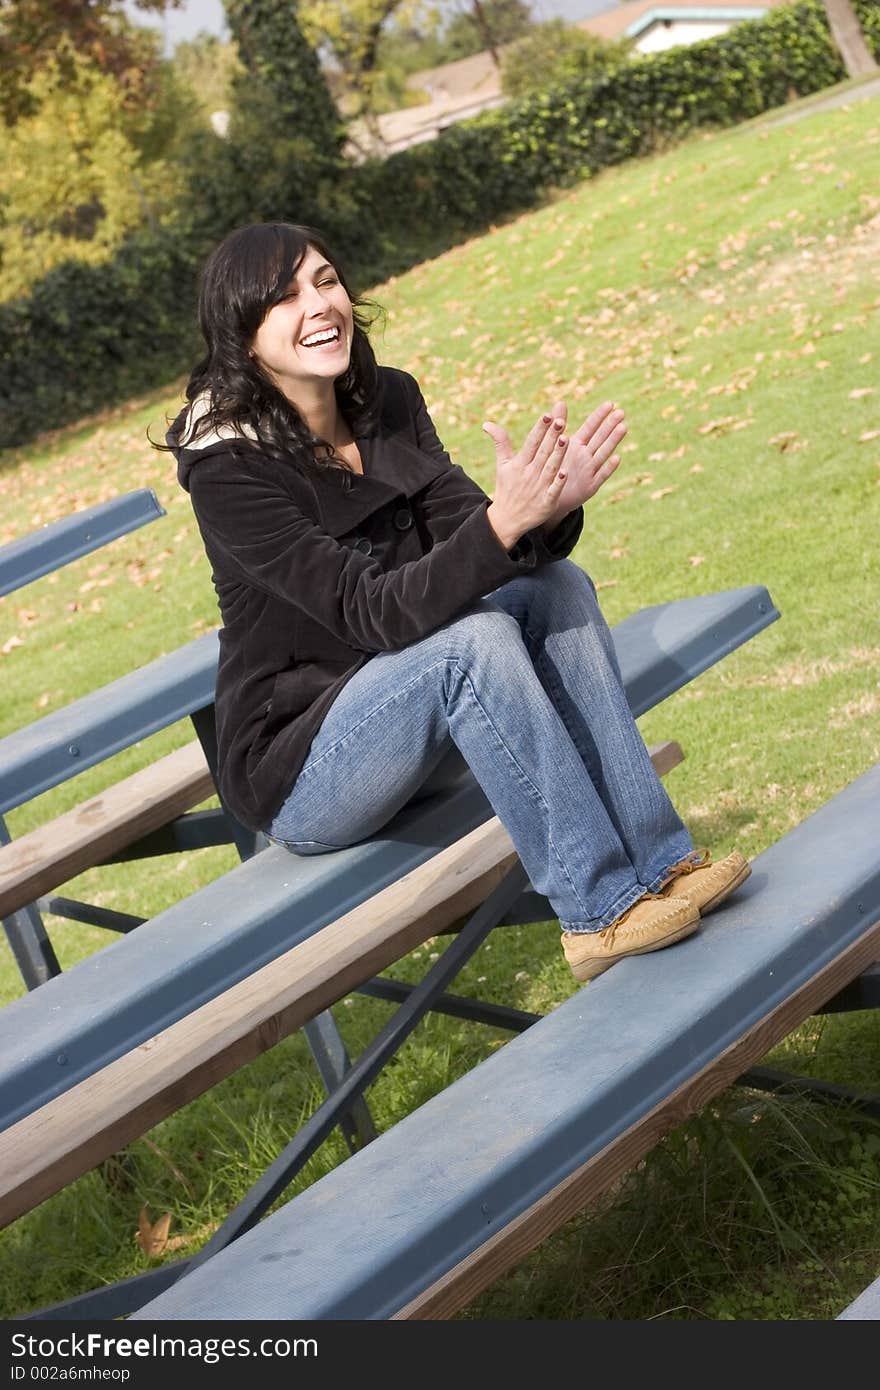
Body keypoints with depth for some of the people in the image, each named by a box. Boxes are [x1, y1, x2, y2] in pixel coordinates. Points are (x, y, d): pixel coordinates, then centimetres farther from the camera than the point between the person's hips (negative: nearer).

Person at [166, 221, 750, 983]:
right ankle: (600, 910, -25)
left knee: (556, 585, -16)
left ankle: (659, 858, -16)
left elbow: (467, 536, -7)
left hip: (410, 720, 7)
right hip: (297, 772, -6)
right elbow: (371, 612, -26)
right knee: (475, 638, -30)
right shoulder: (227, 466, -19)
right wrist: (505, 523, -40)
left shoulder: (388, 399, 1)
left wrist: (546, 511, -30)